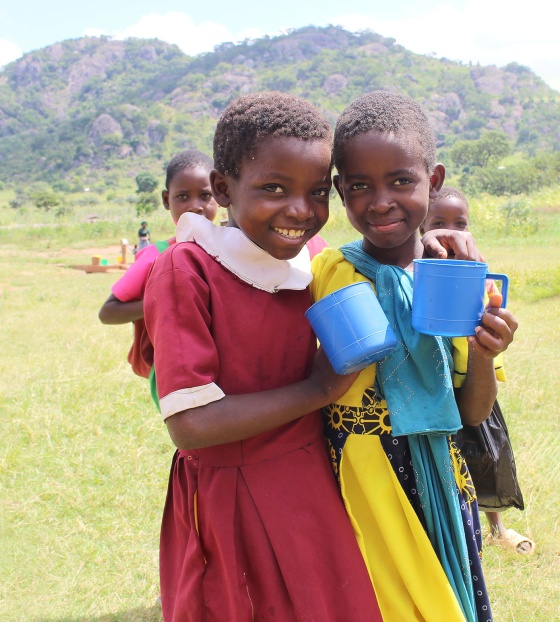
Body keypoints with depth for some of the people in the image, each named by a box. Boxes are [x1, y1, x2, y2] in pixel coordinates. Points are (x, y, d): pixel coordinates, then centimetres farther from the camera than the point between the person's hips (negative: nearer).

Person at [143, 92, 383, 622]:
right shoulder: (187, 269, -17)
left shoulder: (312, 260, 0)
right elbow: (191, 425, -23)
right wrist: (319, 389, -18)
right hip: (231, 508, -6)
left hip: (313, 492, 6)